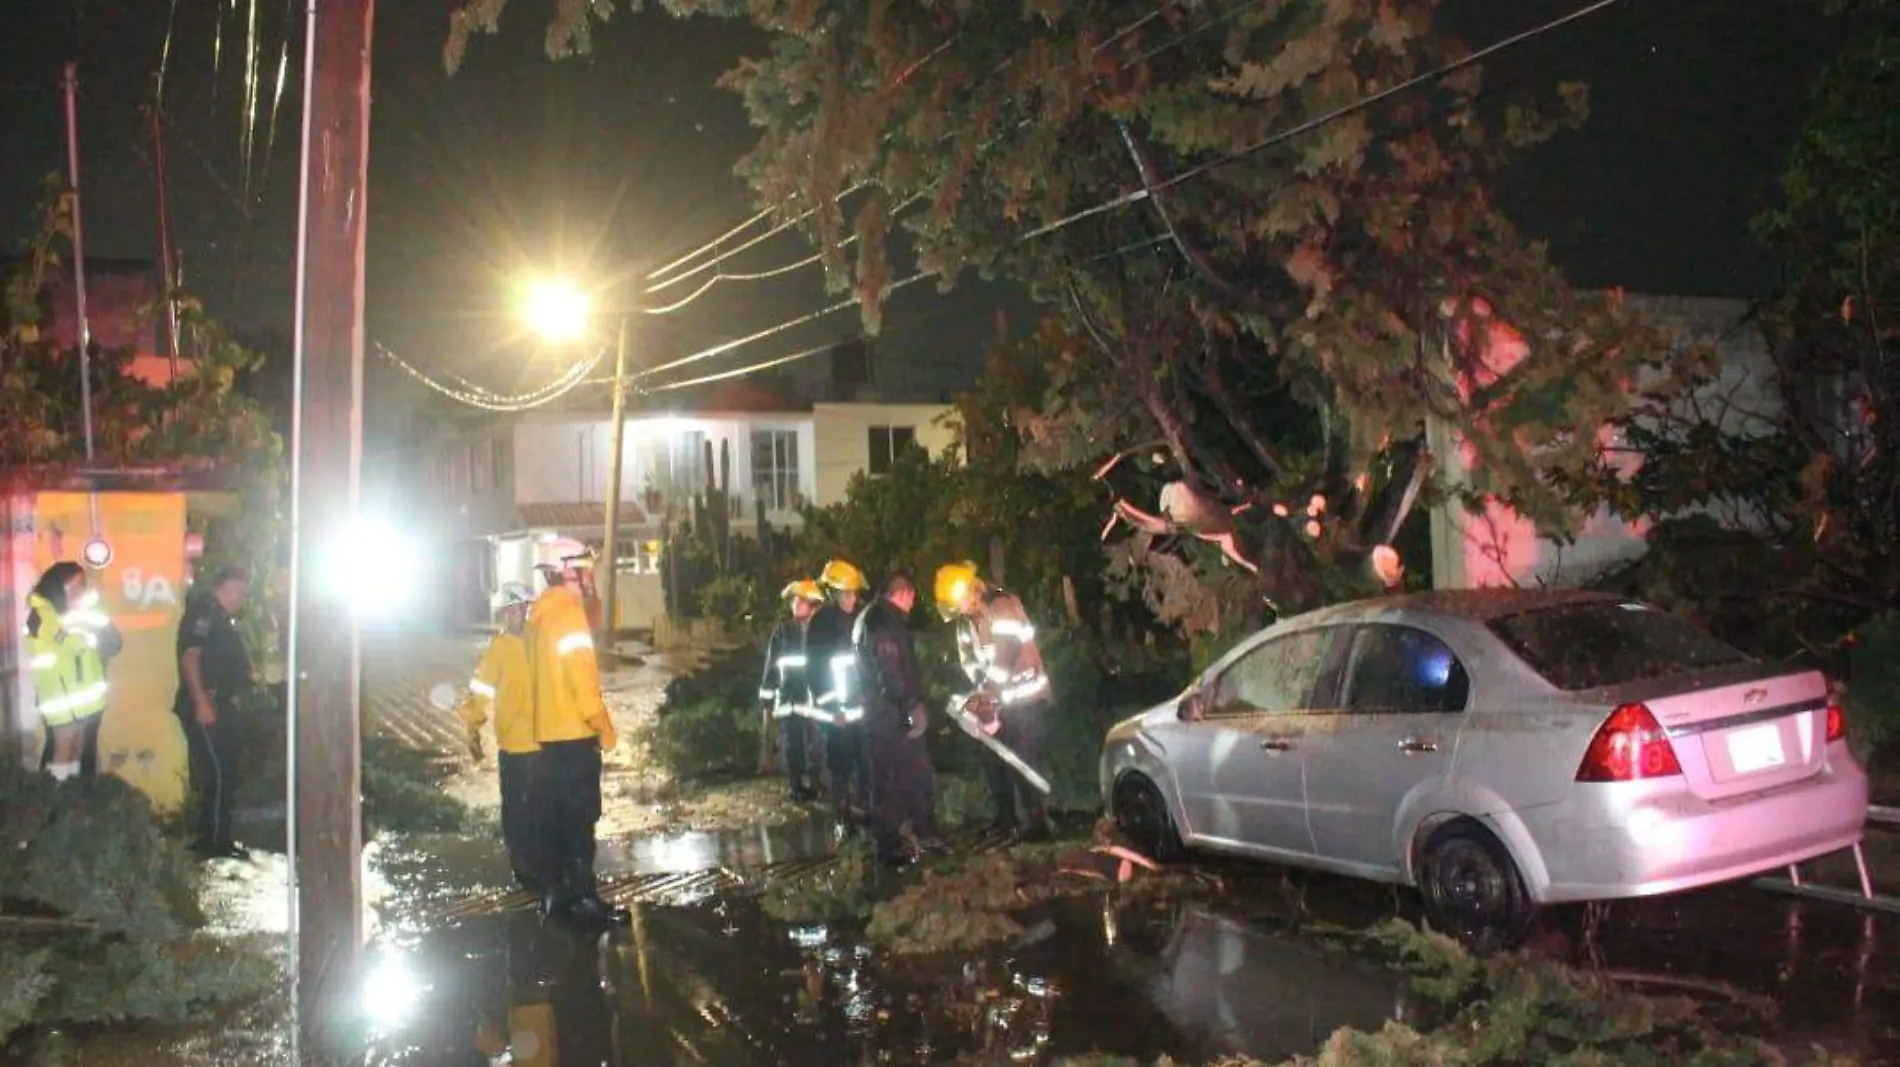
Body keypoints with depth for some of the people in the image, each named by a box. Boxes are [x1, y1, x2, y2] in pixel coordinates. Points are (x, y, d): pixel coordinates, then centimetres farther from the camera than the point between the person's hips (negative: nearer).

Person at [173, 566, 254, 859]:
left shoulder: (220, 616, 20)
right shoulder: (202, 612, -10)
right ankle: (213, 842, -4)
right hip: (205, 708, -10)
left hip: (219, 706, 10)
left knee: (225, 773, 12)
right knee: (217, 774, -9)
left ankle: (218, 839, 20)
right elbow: (189, 657, -20)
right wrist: (201, 703, -25)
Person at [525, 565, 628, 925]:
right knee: (580, 817, -5)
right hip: (575, 732, -9)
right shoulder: (567, 612, -15)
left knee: (556, 814, 13)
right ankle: (584, 898, -2)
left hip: (549, 732, 9)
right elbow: (582, 677, -19)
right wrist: (605, 728, -12)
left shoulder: (538, 615, 12)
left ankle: (554, 890, 17)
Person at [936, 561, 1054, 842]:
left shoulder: (1003, 606, -20)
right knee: (993, 758, 10)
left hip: (1026, 697, -8)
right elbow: (968, 658, 3)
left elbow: (1005, 656, -25)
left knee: (1024, 760, -11)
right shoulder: (965, 618, 5)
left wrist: (984, 694, -23)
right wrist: (982, 693, -11)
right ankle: (1005, 818, 23)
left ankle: (1037, 822, -5)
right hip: (998, 699, 8)